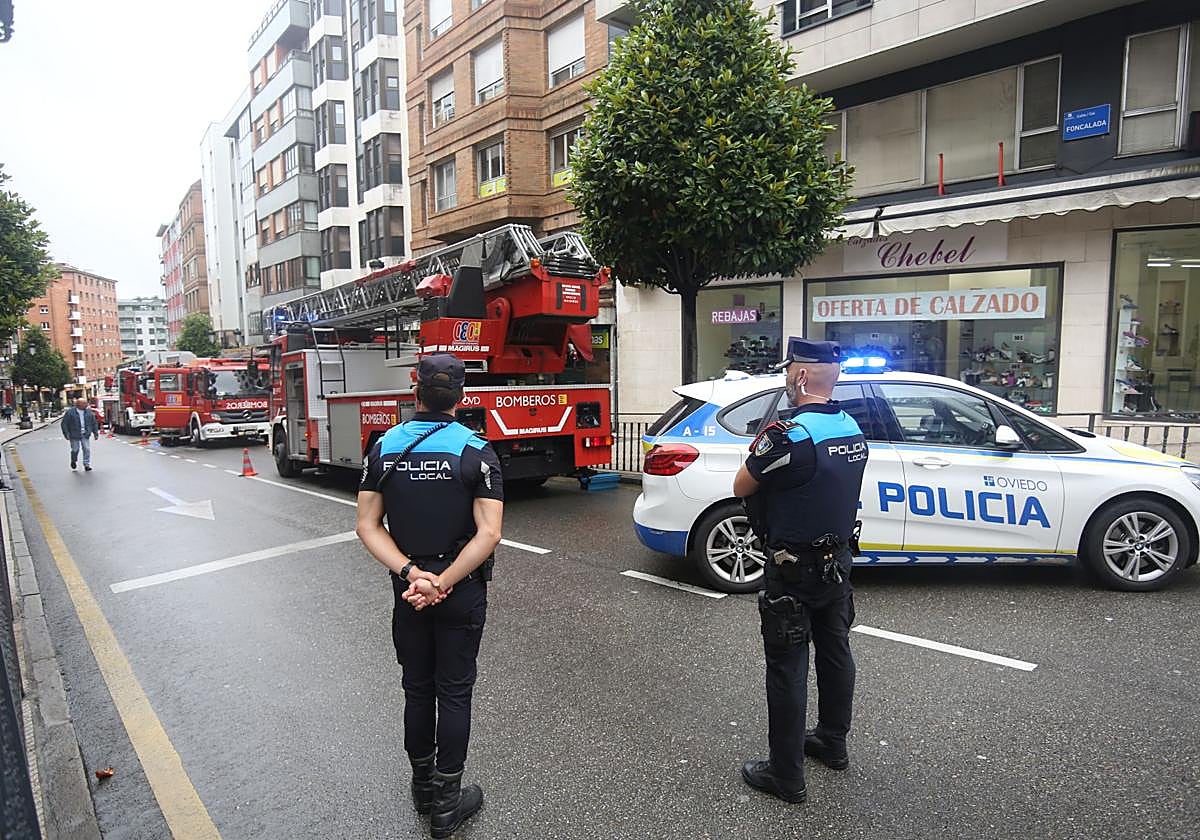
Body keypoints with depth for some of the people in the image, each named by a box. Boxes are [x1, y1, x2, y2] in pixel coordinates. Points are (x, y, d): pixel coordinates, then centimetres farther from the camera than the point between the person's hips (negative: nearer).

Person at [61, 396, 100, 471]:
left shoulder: (89, 412, 6)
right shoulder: (70, 412, -5)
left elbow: (94, 423, 13)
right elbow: (64, 423, -2)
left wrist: (96, 433, 9)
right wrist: (66, 434, -9)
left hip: (85, 435, 3)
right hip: (74, 435, -2)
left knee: (87, 449, -4)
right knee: (75, 449, 6)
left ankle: (87, 465, 3)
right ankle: (73, 461, 35)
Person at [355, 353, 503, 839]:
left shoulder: (385, 447, -3)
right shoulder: (476, 450, -14)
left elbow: (368, 525, -6)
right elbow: (488, 534, -22)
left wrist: (410, 574, -13)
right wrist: (443, 582, -18)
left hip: (407, 588, 3)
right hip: (462, 593, -3)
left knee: (417, 688, 19)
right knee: (453, 692, 10)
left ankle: (422, 785, 36)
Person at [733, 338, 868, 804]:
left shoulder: (789, 434, -24)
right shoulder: (852, 430, 3)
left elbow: (742, 488, -14)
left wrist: (761, 450, 1)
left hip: (793, 569, -8)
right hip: (837, 560, 8)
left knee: (787, 668, 2)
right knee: (834, 652, 21)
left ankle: (786, 775, 14)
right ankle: (832, 743, 39)